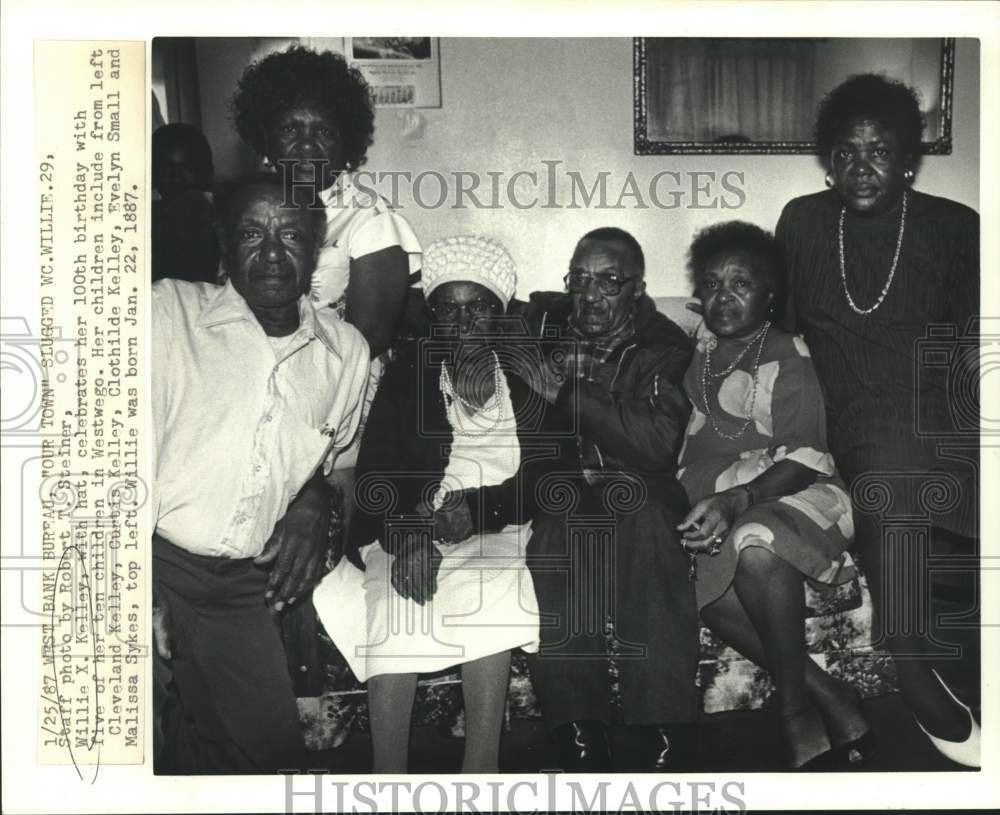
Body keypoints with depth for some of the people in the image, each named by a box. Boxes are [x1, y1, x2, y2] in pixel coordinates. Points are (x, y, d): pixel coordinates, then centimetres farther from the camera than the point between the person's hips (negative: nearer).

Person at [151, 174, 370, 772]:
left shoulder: (348, 351, 7)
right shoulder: (170, 308, -5)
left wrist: (314, 501, 2)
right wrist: (142, 590, -15)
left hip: (239, 587, 4)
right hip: (153, 559, -3)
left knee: (274, 747, 1)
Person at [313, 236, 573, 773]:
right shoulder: (409, 374, 10)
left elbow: (550, 473, 1)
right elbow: (375, 471, 1)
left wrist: (478, 507, -16)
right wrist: (409, 539, -18)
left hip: (498, 536, 0)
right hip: (409, 534, 1)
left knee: (495, 591, -32)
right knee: (397, 603, -28)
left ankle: (480, 768, -25)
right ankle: (389, 781, -19)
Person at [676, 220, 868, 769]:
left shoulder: (789, 358, 0)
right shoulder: (694, 356, 18)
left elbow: (802, 462, -11)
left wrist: (734, 503, -26)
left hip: (797, 498, -5)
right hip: (720, 514, 6)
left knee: (753, 543, -38)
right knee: (699, 579, -25)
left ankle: (797, 713, -22)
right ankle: (832, 700, -16)